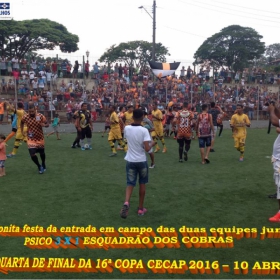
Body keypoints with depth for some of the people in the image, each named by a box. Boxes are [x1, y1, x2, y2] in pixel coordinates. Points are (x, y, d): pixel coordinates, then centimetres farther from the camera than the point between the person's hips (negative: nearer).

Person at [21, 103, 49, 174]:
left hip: (40, 138, 1)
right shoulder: (25, 117, -13)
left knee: (42, 153, 18)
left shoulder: (41, 116, -16)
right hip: (31, 139, 0)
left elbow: (47, 124, -7)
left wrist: (44, 125, -30)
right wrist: (22, 131, 2)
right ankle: (39, 166, 13)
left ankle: (43, 165, 47)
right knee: (32, 154, -13)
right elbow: (22, 123, 11)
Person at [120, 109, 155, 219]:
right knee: (142, 184, 15)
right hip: (141, 161, -2)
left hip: (130, 160, 2)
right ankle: (140, 208, 23)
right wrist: (152, 143, 1)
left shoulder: (127, 128, -4)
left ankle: (126, 202, -22)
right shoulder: (144, 130, -15)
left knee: (130, 183, 6)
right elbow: (147, 149, -20)